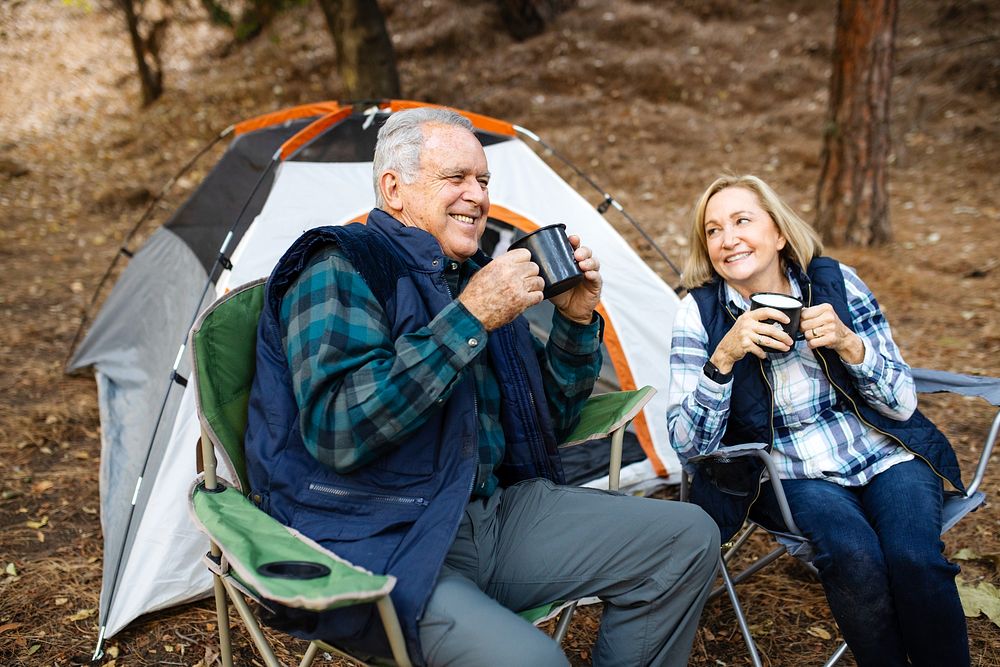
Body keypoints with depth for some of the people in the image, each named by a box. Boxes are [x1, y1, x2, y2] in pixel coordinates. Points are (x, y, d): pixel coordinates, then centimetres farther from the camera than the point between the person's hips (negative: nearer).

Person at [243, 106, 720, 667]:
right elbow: (337, 432, -25)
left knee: (689, 538, 0)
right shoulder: (339, 268, -9)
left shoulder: (475, 278, 14)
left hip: (497, 513, 8)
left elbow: (548, 420, 18)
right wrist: (468, 318, -23)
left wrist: (577, 320, 2)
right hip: (376, 543, -7)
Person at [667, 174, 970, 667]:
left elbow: (903, 404, -1)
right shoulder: (700, 313, -8)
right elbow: (689, 447, -14)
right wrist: (724, 356, -28)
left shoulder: (835, 281, -4)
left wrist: (847, 343, -19)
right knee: (854, 554, -30)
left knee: (914, 559, -26)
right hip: (795, 475, -1)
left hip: (887, 456, 2)